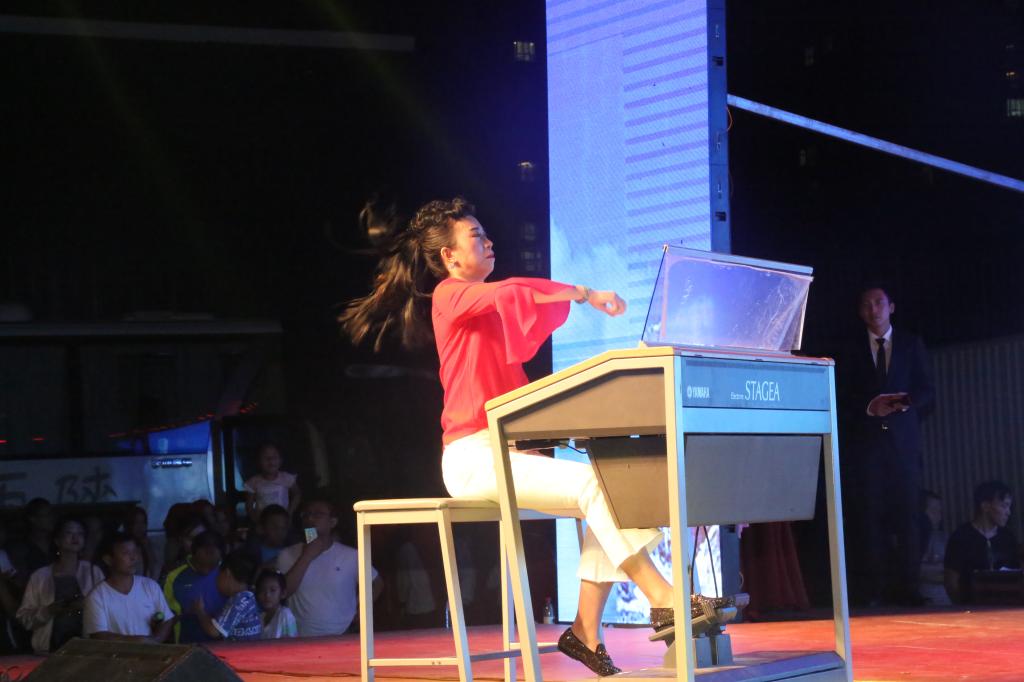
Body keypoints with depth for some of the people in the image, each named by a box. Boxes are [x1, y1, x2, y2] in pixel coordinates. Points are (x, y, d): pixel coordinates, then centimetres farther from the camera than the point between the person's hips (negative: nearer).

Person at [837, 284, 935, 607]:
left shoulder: (912, 345, 13)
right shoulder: (851, 349, 12)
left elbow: (927, 392, 7)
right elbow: (842, 399, 6)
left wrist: (903, 403, -13)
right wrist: (869, 407, -11)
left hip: (903, 438, 0)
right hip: (863, 438, 0)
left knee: (906, 513, -6)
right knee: (866, 515, -6)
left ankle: (906, 587, -6)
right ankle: (867, 589, -6)